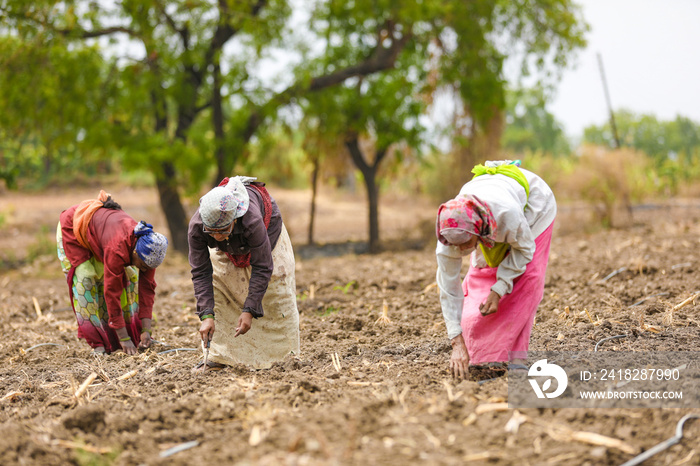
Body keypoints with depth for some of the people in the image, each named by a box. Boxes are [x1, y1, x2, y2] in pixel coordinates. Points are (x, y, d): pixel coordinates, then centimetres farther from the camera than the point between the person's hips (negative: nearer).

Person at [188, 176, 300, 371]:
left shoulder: (252, 221, -47)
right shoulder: (196, 227, -38)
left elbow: (262, 268, -37)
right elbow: (201, 273, -30)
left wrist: (249, 311, -40)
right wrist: (206, 316, -38)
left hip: (268, 226, -2)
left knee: (275, 288, -5)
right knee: (217, 289, -10)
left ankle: (276, 354, 9)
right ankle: (218, 356, -4)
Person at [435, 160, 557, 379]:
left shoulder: (507, 213, -48)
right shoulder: (452, 231, -36)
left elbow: (525, 248, -24)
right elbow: (448, 287, -28)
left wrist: (498, 291, -30)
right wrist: (457, 343, -31)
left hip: (533, 203, -3)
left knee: (527, 279, -16)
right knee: (480, 278, -7)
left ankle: (516, 355, -12)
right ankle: (478, 352, 3)